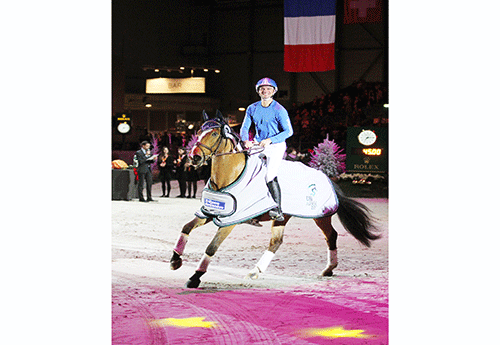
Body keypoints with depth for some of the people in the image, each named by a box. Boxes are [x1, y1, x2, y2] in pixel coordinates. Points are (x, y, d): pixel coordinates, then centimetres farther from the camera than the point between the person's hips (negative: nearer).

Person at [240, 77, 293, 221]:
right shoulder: (252, 109, 6)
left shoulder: (279, 110, -8)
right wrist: (246, 141, -17)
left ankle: (278, 211, -14)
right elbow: (244, 127, 6)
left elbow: (288, 131, -11)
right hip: (258, 144, 5)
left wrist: (269, 140, -22)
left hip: (276, 145, -5)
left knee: (270, 177, -19)